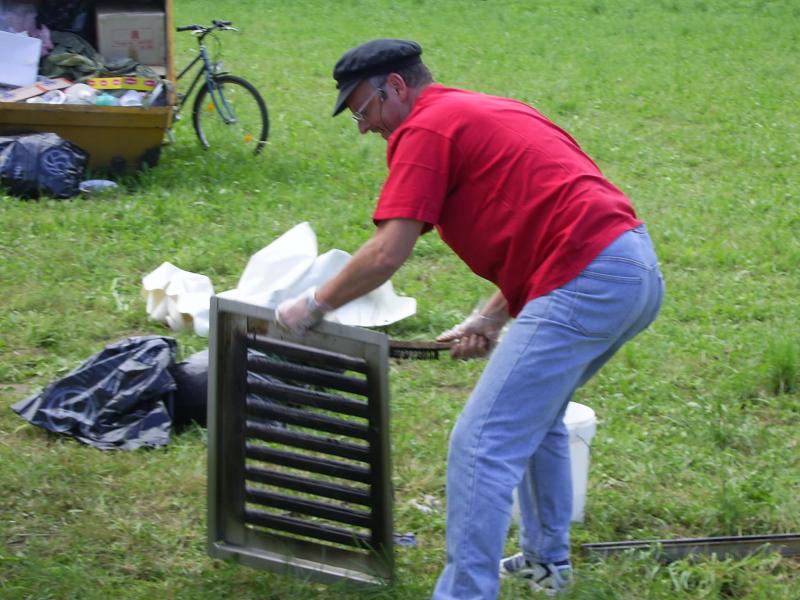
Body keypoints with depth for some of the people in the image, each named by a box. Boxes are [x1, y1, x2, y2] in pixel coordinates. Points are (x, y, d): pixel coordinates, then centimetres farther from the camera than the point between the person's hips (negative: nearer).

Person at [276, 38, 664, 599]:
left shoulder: (424, 129, -3)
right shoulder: (484, 112, 26)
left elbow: (385, 256, -10)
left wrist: (314, 305, 5)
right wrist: (492, 317, 18)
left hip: (585, 280, -10)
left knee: (481, 446, -9)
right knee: (536, 417, 29)